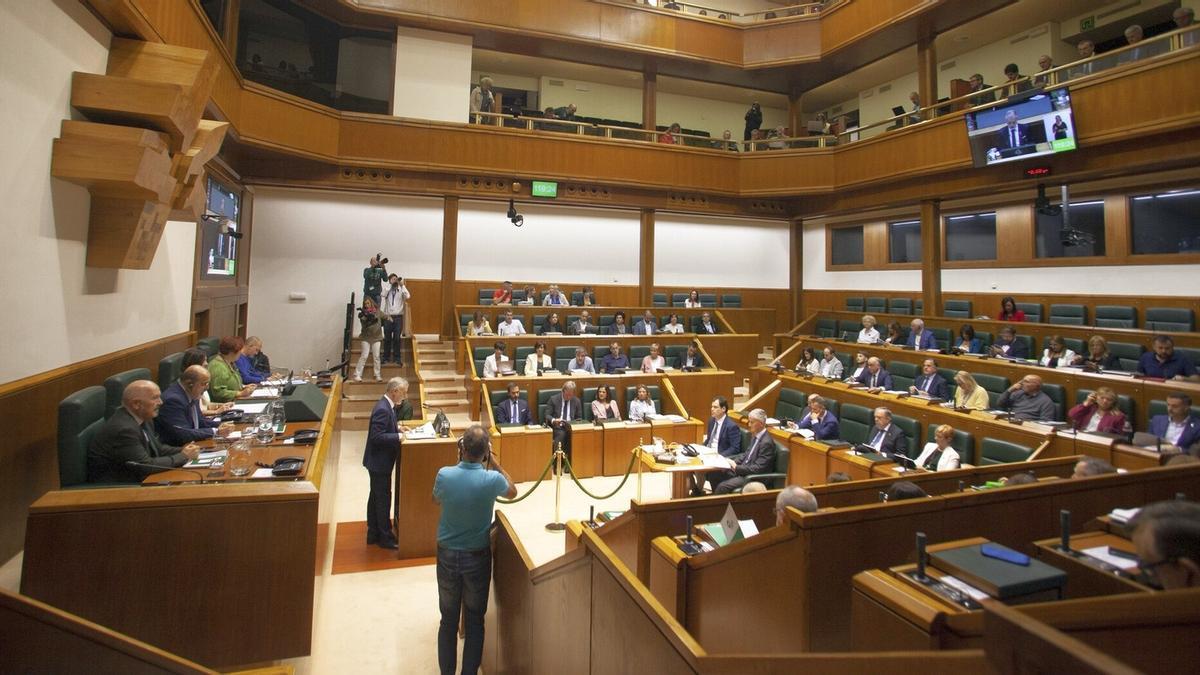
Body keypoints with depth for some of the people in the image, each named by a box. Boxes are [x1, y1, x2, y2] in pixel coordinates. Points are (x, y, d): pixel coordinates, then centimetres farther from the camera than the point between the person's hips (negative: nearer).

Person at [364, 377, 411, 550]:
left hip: (378, 460, 10)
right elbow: (377, 436, -27)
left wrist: (397, 427, 4)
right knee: (383, 499, 1)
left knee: (376, 497, 18)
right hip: (379, 461, -10)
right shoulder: (383, 409, -25)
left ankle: (373, 534, 29)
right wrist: (398, 437, -23)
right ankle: (385, 537, 13)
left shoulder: (386, 405, 5)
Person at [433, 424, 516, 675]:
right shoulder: (492, 479, -20)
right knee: (474, 621, 14)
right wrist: (493, 462, 1)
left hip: (447, 554, 1)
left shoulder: (444, 474, -17)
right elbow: (513, 492, 4)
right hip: (478, 556, -1)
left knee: (448, 619, 16)